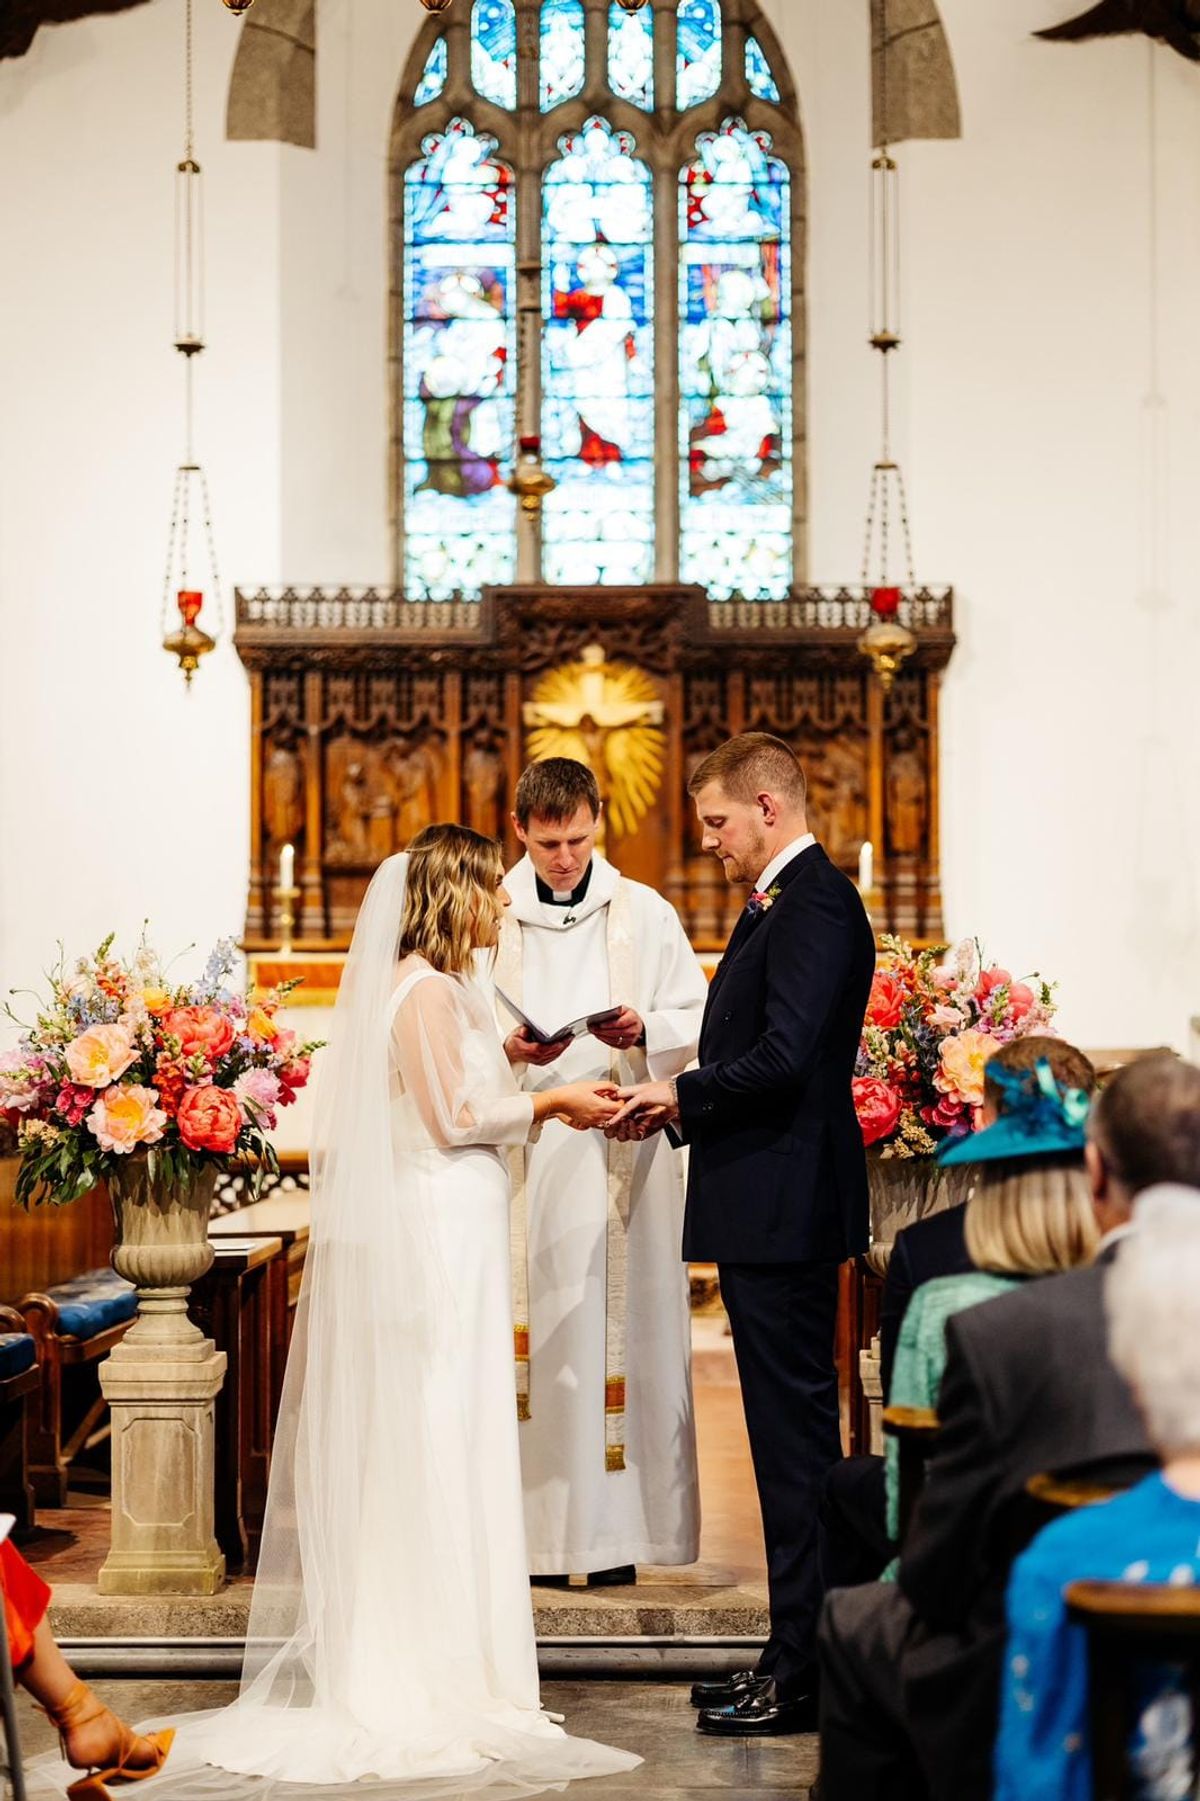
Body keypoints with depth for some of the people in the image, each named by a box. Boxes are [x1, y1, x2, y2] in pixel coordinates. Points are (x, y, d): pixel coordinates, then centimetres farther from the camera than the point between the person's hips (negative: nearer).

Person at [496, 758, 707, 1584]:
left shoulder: (645, 913, 7)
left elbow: (697, 1019, 8)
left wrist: (643, 1032, -12)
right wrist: (506, 1049, -13)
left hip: (622, 1152, 0)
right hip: (523, 1151, 0)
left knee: (621, 1327, -2)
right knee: (534, 1334, -4)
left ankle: (616, 1527, 2)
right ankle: (536, 1527, -1)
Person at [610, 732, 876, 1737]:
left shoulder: (814, 903, -14)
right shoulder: (780, 904, 19)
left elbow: (783, 1058, -23)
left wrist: (684, 1096, -8)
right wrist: (676, 1107, 8)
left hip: (785, 1212, -11)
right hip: (766, 1211, 11)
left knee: (796, 1436, -6)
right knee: (788, 1432, 13)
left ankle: (804, 1675, -2)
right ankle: (797, 1656, 20)